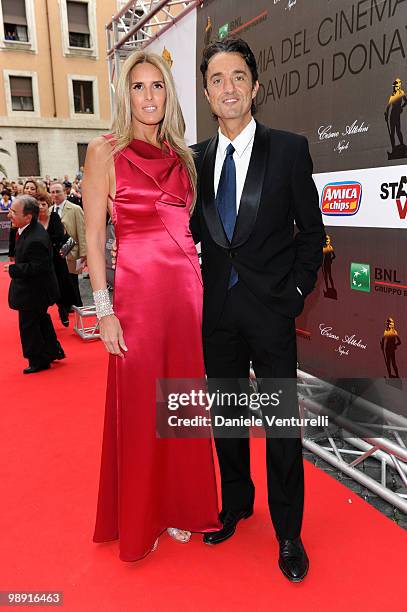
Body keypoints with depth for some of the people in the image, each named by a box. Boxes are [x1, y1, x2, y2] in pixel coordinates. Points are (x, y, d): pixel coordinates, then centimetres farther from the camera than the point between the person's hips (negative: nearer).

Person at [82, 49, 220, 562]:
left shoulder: (181, 156, 14)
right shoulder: (106, 152, 0)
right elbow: (94, 236, -5)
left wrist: (202, 289, 8)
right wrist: (104, 310, -11)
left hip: (187, 289, 5)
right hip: (137, 292, -4)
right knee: (139, 406, 7)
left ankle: (180, 506, 34)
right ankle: (137, 522, 30)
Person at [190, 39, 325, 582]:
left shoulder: (289, 149, -1)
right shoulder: (197, 158, 8)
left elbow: (311, 229, 0)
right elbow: (195, 231, 11)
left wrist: (296, 292, -7)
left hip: (271, 309, -3)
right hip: (217, 309, 4)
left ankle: (288, 532, 26)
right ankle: (235, 503, 38)